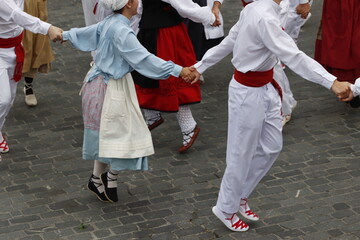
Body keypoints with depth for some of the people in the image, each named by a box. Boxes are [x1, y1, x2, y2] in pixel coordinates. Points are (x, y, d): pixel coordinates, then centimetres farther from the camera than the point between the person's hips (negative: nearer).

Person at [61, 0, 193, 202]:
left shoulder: (108, 23, 4)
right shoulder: (122, 31, -25)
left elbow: (85, 32, 21)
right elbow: (144, 59, -29)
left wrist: (65, 35, 43)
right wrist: (178, 70, -30)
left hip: (99, 82, 10)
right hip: (112, 89, -10)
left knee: (105, 134, 19)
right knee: (121, 133, 3)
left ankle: (98, 179, 31)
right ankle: (110, 181, 16)